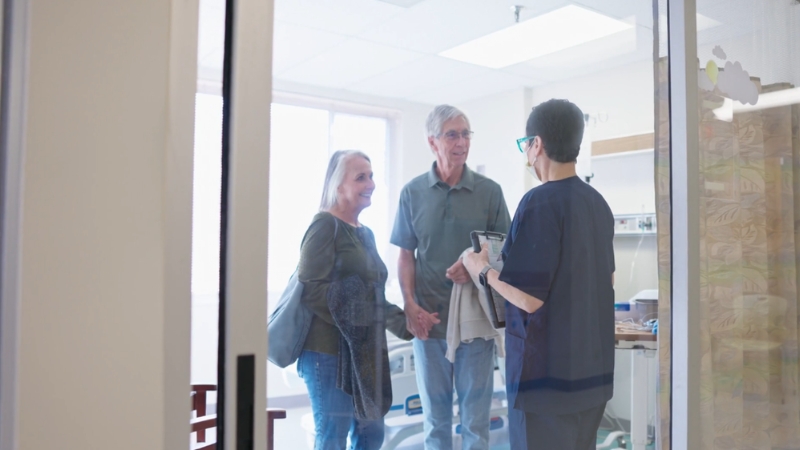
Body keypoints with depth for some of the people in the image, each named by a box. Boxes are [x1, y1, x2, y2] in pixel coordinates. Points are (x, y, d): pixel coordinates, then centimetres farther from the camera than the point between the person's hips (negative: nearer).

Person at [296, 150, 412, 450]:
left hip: (365, 352, 8)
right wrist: (350, 320, -21)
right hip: (330, 351, -8)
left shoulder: (366, 233, 15)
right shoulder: (325, 225, -10)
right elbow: (309, 289, -19)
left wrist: (402, 321, 9)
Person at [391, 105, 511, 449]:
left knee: (476, 415, 7)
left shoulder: (489, 192, 0)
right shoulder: (412, 193, 3)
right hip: (429, 318, 1)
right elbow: (406, 256, 5)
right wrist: (410, 305, -9)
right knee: (435, 416, 13)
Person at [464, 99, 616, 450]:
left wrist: (483, 269, -4)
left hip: (548, 372, -8)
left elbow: (529, 298, -22)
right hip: (593, 368, 8)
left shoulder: (540, 202, -18)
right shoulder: (598, 202, 7)